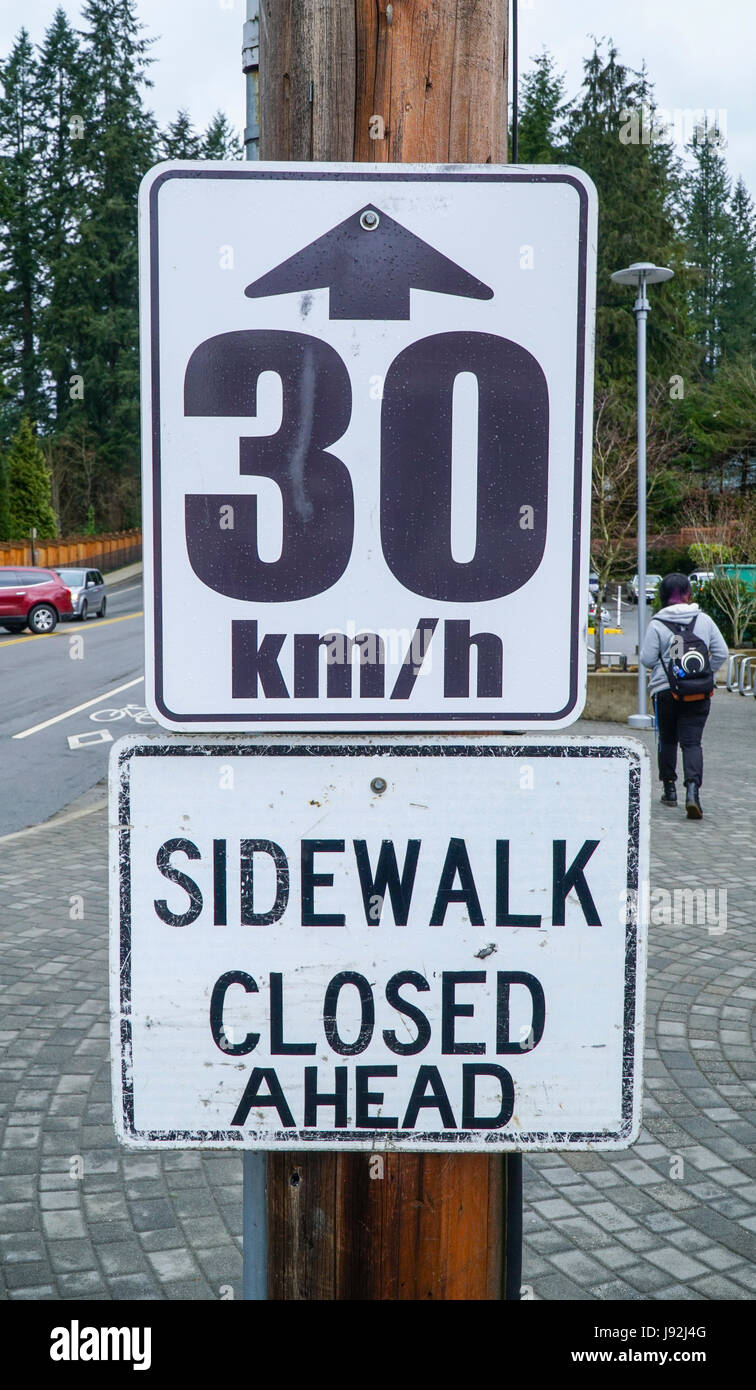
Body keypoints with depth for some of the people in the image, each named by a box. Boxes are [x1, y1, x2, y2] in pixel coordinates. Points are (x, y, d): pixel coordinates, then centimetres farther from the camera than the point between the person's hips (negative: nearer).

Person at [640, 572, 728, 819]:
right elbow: (721, 653, 2)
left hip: (665, 691, -1)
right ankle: (693, 789, -20)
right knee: (692, 742, -1)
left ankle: (669, 789, 22)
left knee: (667, 741, 16)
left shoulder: (657, 624, -7)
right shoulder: (704, 620, 1)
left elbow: (647, 658, -7)